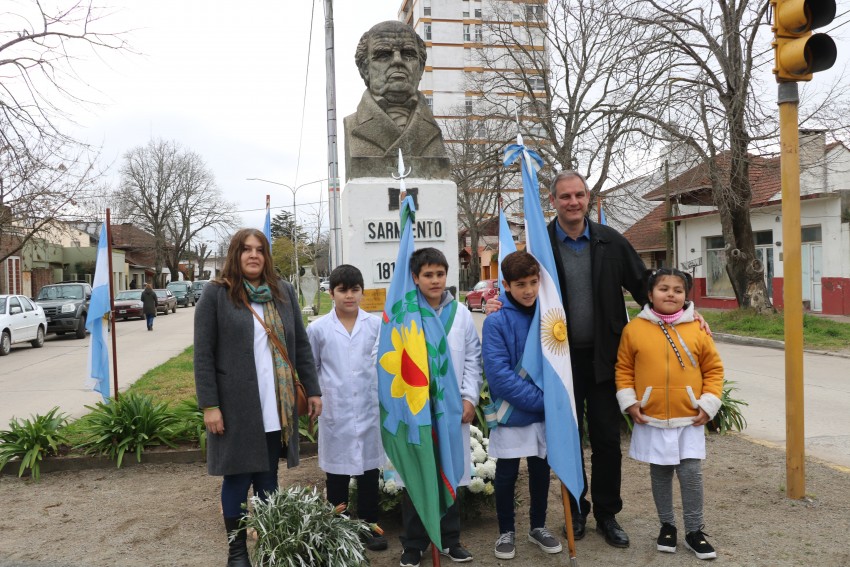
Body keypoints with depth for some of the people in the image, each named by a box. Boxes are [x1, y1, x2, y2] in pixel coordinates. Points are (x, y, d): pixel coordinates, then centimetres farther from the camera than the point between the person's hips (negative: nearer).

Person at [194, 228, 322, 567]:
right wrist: (209, 405, -11)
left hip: (276, 406, 4)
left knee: (268, 477, 13)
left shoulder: (284, 292, 8)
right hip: (235, 405, -3)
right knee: (238, 478, 7)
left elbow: (301, 345, 10)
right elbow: (203, 355, -6)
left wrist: (313, 390, 7)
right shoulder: (216, 294, -4)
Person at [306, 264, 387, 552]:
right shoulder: (318, 328, -2)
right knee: (336, 473, 11)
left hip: (370, 411, 1)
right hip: (335, 414, -1)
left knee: (369, 471, 12)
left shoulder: (377, 325, -2)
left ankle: (369, 526, 27)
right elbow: (310, 369, 8)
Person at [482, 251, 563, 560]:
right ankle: (506, 531, 31)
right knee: (507, 475, 11)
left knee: (541, 470, 17)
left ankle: (538, 526, 37)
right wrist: (541, 399, -21)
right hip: (511, 413, -4)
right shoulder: (497, 320, -16)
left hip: (545, 412, 4)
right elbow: (499, 374, -21)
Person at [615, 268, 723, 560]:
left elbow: (713, 369, 4)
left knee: (691, 474, 4)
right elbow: (624, 369, 3)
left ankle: (694, 530, 22)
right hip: (651, 420, 0)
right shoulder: (635, 328, -4)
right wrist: (629, 402, -5)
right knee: (660, 474, 14)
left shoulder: (696, 328, -3)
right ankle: (667, 525, 31)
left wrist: (708, 404, -3)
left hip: (689, 420, 0)